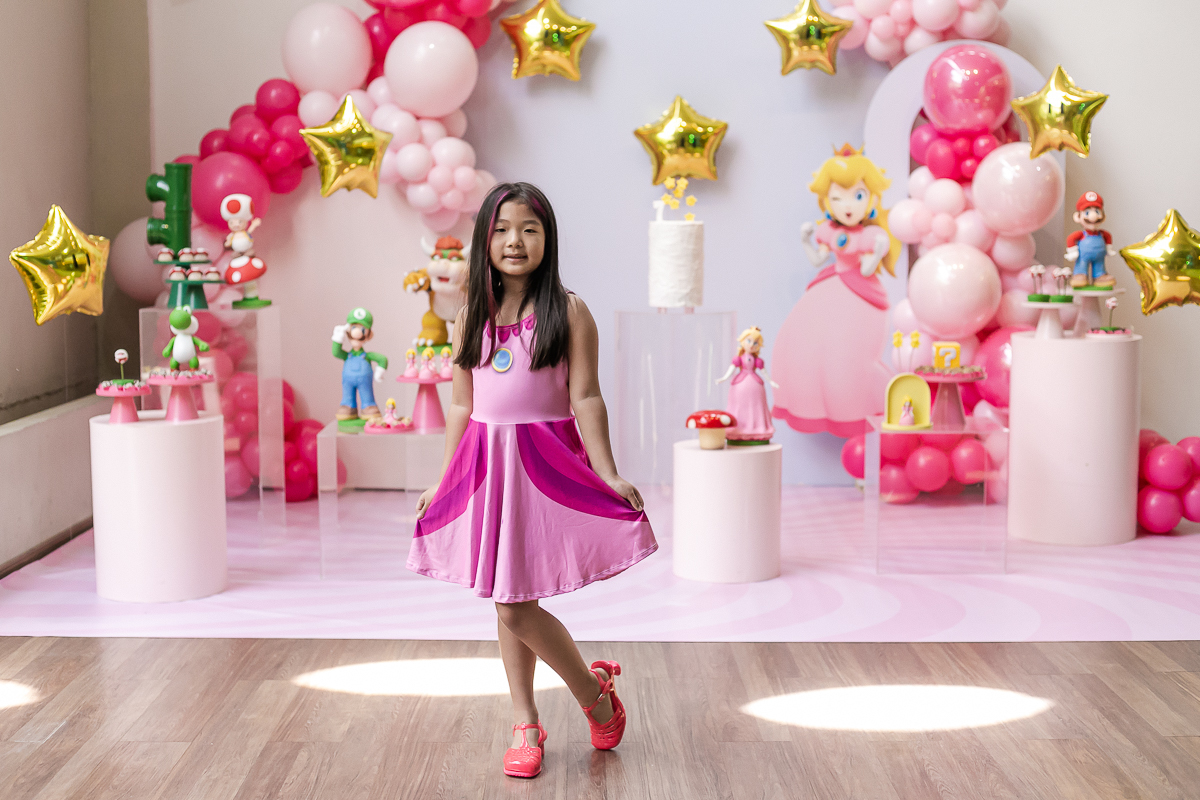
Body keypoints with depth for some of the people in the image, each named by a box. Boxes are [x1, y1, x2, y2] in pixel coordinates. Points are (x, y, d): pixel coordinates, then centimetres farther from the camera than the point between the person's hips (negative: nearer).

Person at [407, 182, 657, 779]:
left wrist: (609, 476, -15)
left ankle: (595, 692, 16)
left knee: (517, 606, -8)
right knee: (507, 605, 11)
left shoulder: (567, 313, -5)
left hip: (545, 462, -5)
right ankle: (525, 724, 24)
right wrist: (443, 482, 13)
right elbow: (462, 406, 13)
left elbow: (586, 399, -8)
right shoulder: (471, 317, 8)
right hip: (485, 463, 5)